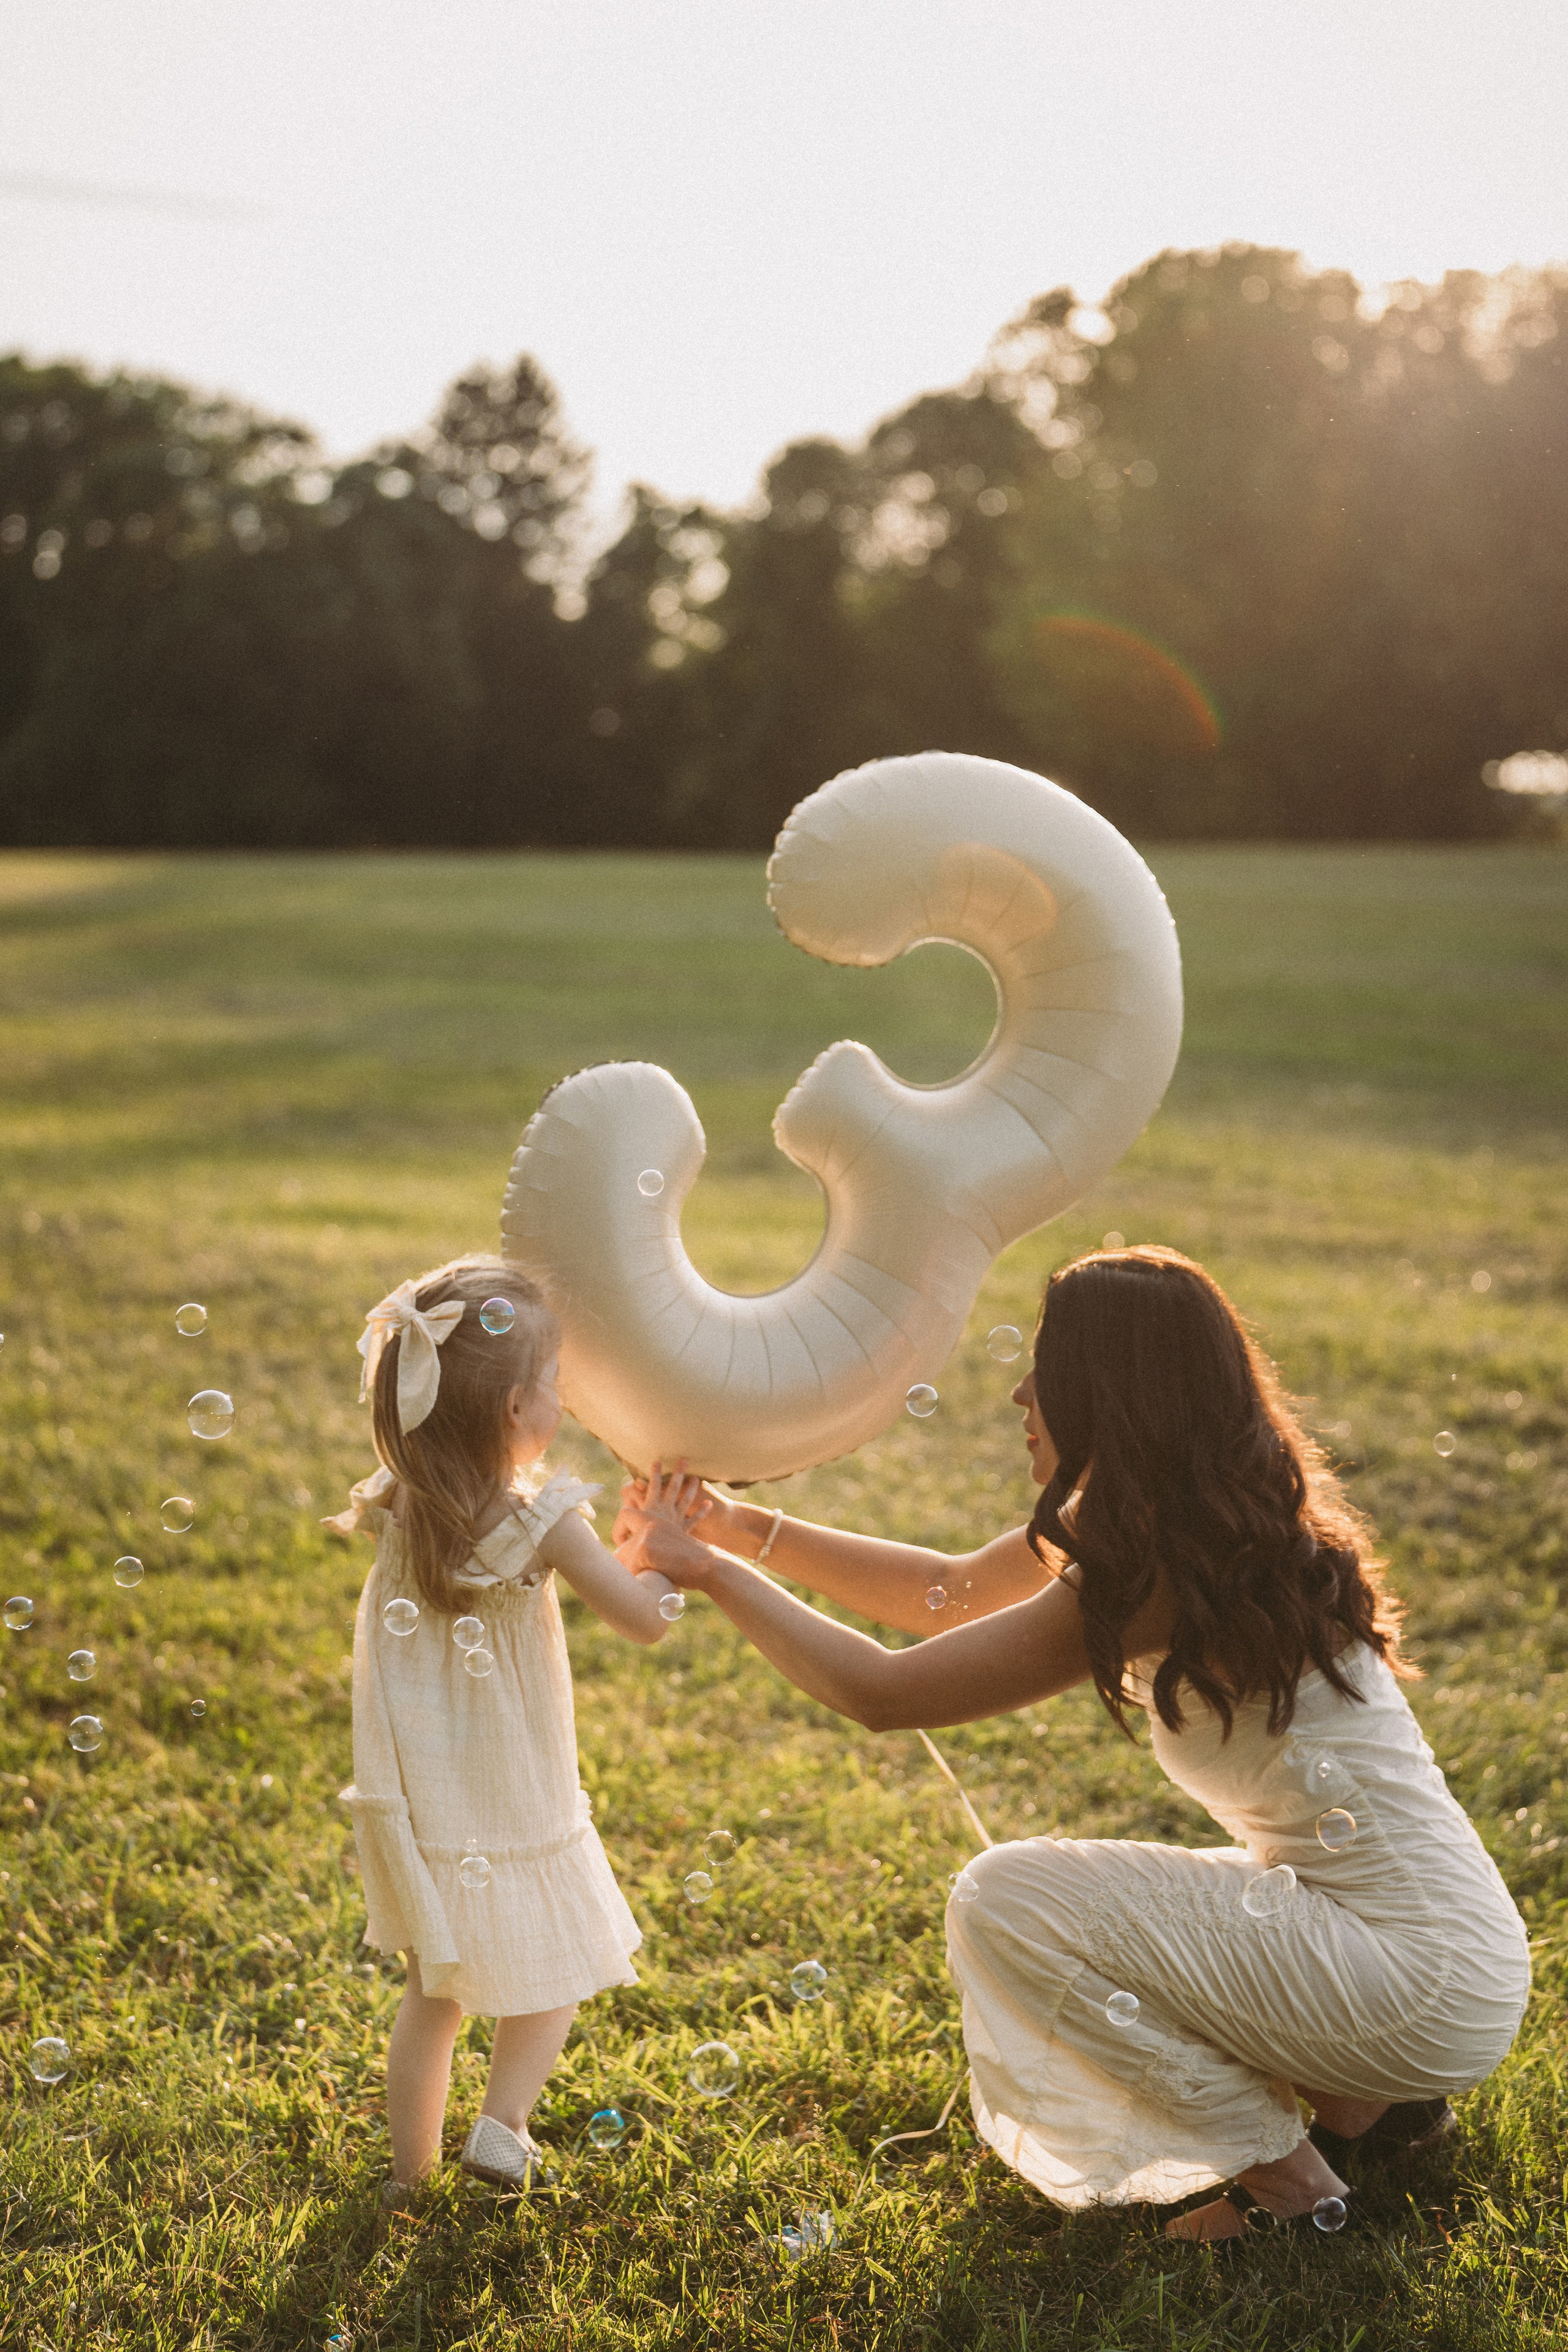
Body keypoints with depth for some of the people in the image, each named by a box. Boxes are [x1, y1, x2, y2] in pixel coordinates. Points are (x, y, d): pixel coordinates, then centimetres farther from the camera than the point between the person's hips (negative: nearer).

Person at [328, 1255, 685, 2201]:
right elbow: (646, 1619, -18)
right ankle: (502, 2126, 15)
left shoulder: (400, 1511, -7)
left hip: (420, 1810, 6)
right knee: (554, 1968, 20)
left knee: (432, 1995, 22)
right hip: (516, 1804, -5)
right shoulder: (541, 1521, -23)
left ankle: (411, 2165, 31)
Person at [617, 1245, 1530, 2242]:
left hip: (1431, 1988, -9)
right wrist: (750, 1527, 10)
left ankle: (1293, 2184, -1)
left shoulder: (1159, 1579, -22)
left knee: (1005, 1901, -11)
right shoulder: (1198, 1521, 5)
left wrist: (707, 1568, -6)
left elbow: (883, 1692, -17)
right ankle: (1375, 2098, 16)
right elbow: (952, 1591, 16)